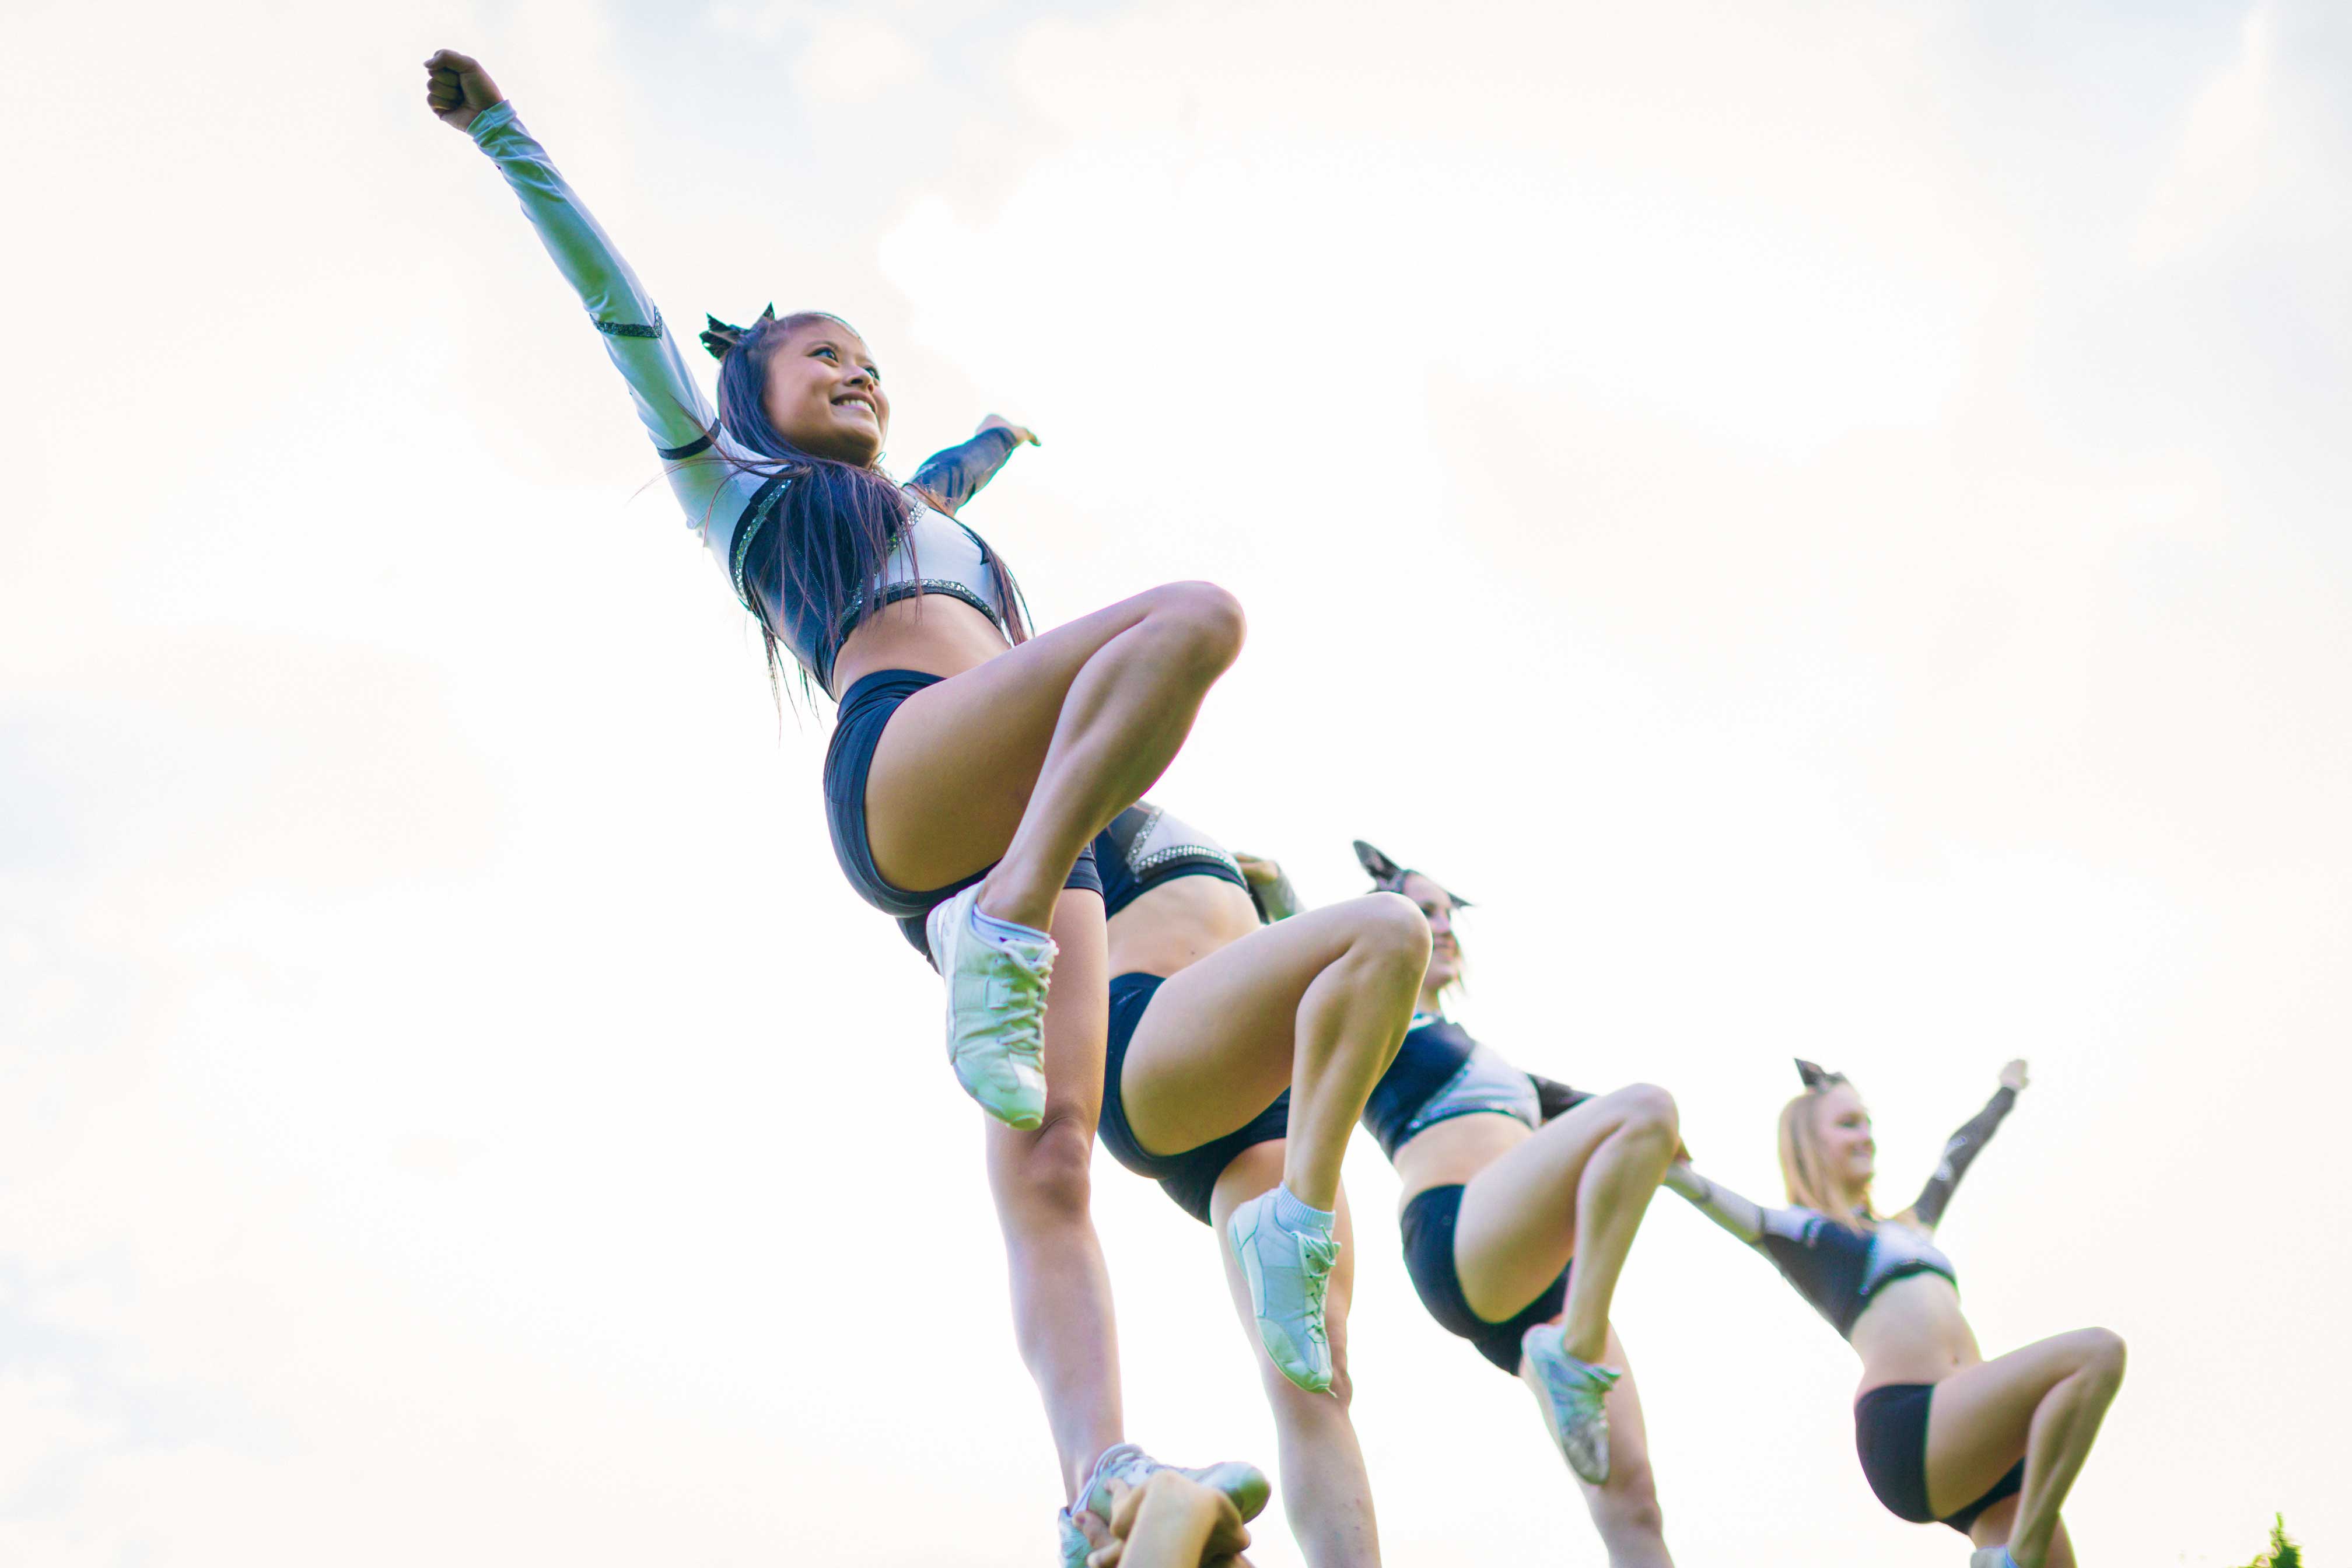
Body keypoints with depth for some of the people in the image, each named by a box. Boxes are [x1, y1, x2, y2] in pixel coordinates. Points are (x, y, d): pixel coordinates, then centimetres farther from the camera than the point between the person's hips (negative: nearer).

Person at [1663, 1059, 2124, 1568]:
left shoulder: (1907, 1227, 32)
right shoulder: (1803, 1231, 9)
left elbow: (1959, 1152, 48)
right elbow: (1749, 1220, -10)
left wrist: (2005, 1094, 64)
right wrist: (1683, 1179, -29)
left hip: (1974, 1442, 8)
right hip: (1907, 1427, -8)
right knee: (2097, 1352, -21)